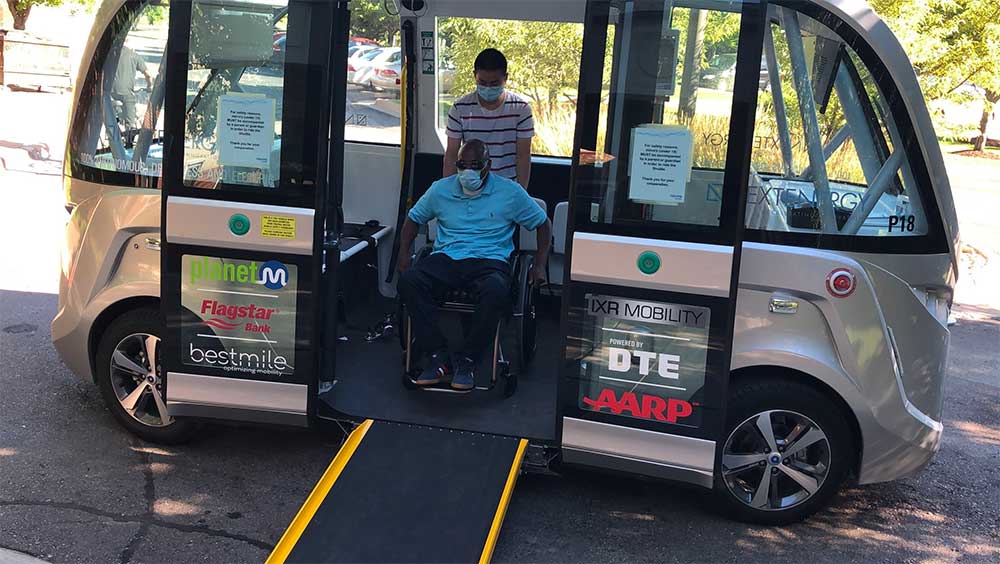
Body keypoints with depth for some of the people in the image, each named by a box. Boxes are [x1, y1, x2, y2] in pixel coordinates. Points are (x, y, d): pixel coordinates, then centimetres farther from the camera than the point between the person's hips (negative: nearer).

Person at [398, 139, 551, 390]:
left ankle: (467, 360, -23)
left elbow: (542, 223, 13)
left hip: (490, 260, -2)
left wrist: (539, 265, 3)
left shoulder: (510, 192, 7)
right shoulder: (441, 189, 14)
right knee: (409, 280, -30)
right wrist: (404, 253, 10)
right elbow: (414, 218, 25)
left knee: (496, 291, -40)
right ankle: (438, 356, -25)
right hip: (446, 257, 2)